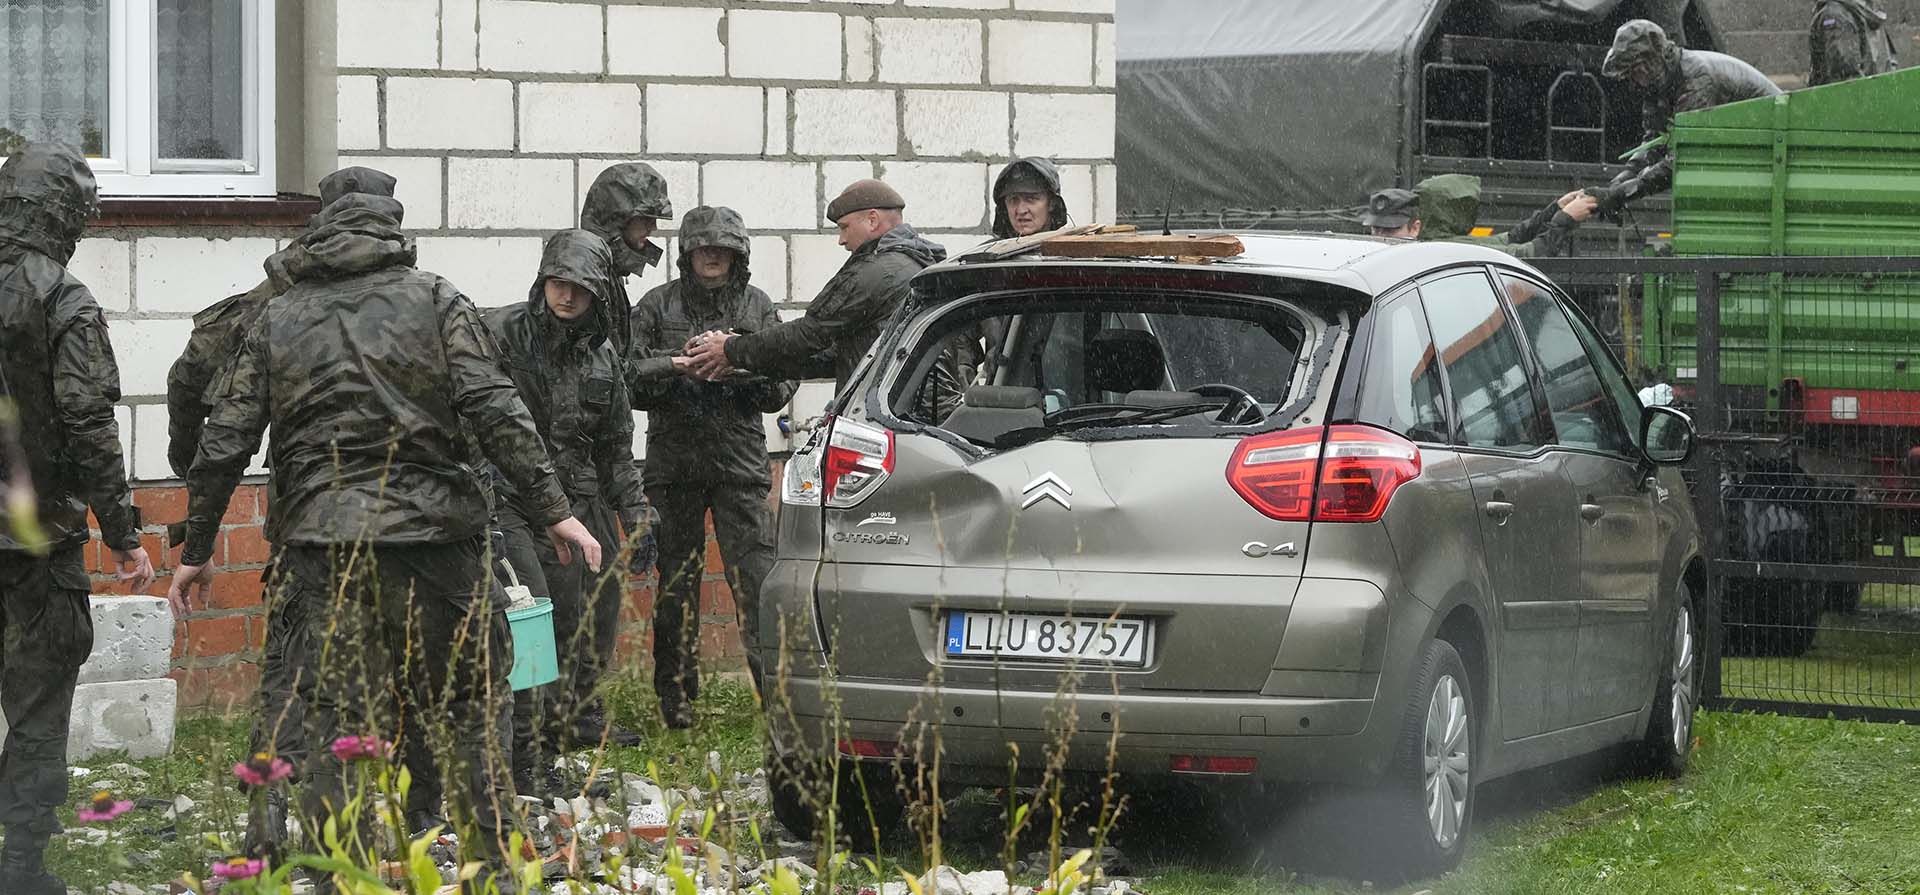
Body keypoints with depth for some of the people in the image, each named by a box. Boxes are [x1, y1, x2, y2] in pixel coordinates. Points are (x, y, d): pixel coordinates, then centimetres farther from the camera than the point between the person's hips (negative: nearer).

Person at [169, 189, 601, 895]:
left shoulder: (276, 321, 12)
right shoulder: (434, 301, 6)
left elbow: (224, 444, 9)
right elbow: (495, 413, -5)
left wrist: (196, 550, 17)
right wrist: (553, 510, -5)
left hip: (322, 545, 2)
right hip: (430, 533, -2)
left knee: (337, 725, 6)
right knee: (474, 705, 9)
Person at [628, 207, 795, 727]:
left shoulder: (756, 308, 10)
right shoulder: (657, 307, 8)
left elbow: (780, 390, 6)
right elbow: (627, 375, 0)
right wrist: (675, 365, -16)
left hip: (739, 464, 0)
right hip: (674, 464, 0)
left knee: (755, 577, -8)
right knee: (676, 580, 4)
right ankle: (676, 696, 12)